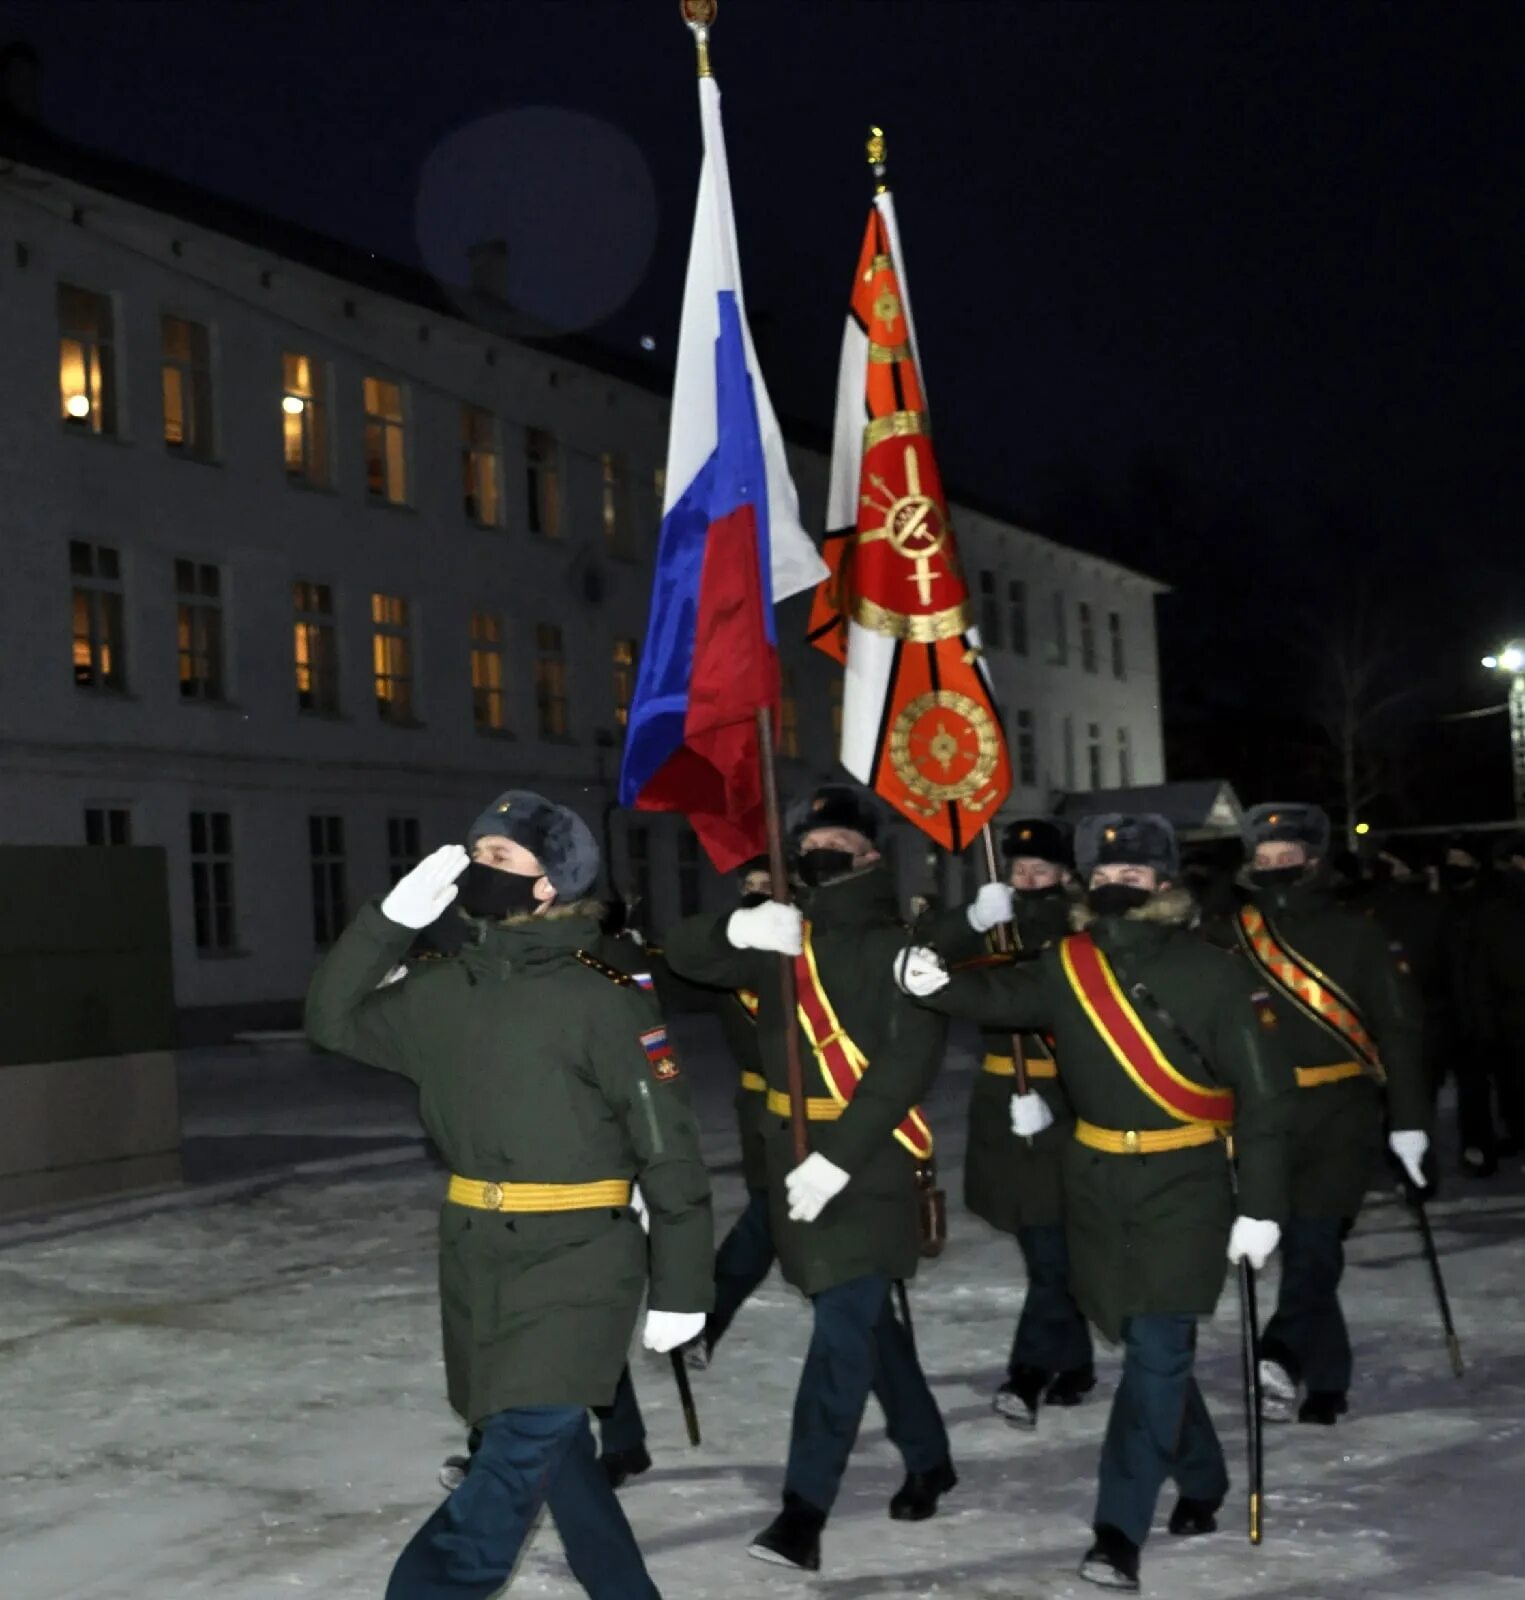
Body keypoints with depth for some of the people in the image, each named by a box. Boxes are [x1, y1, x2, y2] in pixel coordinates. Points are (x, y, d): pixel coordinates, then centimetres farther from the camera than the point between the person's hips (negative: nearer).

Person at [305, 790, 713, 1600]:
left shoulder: (601, 998, -13)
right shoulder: (449, 990, 7)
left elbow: (667, 1146, -11)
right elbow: (334, 1018, 13)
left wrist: (679, 1287, -9)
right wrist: (394, 917, -1)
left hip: (575, 1267, -7)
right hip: (478, 1265, 7)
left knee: (519, 1457, -11)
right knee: (554, 1448, 16)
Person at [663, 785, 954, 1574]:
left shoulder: (897, 943, -9)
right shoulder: (781, 936, 10)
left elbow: (910, 1059, -18)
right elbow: (684, 953, 1)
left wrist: (841, 1154, -25)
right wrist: (737, 927, -23)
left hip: (867, 1162, -7)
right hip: (793, 1153, 7)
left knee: (843, 1325, -10)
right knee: (866, 1316, 17)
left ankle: (804, 1509, -9)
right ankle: (927, 1458, 33)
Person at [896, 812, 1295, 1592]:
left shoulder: (1211, 975, -10)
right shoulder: (1066, 965, 2)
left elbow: (1263, 1094, -8)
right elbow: (1002, 998, -12)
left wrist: (1260, 1207, -9)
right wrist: (936, 984, -34)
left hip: (1185, 1186, -4)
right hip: (1097, 1183, 5)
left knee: (1157, 1352, -8)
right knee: (1149, 1344, 16)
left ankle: (1120, 1531, -5)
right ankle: (1201, 1482, 38)